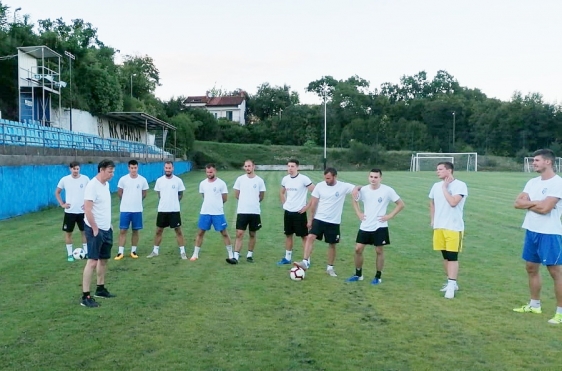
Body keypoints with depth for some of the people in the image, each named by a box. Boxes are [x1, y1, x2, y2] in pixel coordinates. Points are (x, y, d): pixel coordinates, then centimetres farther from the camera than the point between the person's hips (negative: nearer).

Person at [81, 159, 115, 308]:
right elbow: (87, 209, -22)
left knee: (104, 259, 15)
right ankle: (85, 296, -4)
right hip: (95, 229, -9)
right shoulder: (93, 186, -18)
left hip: (106, 229, 9)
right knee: (93, 261, -8)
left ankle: (100, 289, 28)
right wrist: (95, 229, -19)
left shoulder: (106, 184, 10)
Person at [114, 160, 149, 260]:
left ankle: (133, 251, 19)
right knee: (123, 230, -1)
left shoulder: (143, 180, -2)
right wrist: (127, 200, 11)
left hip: (137, 210, 1)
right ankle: (120, 252, 6)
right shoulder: (123, 179, -5)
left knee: (135, 231, 8)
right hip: (125, 209, -1)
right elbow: (119, 193, 6)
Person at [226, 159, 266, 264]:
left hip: (255, 212, 1)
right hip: (242, 211, 0)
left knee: (252, 234, 10)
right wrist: (245, 202, 11)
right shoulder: (240, 179, 0)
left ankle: (250, 255, 22)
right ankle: (236, 257, -7)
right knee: (239, 234, -6)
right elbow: (236, 194, 11)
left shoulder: (259, 180, -1)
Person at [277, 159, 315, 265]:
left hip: (299, 212, -6)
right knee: (288, 235, 14)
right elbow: (281, 193, 23)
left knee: (304, 236, 0)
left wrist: (307, 206, -13)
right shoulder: (285, 179, 5)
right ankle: (287, 258, 26)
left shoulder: (304, 179, -14)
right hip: (288, 212, 6)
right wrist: (284, 203, 10)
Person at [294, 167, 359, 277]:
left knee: (332, 244, 9)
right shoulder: (320, 186, -5)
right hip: (319, 219, 0)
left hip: (334, 222, 0)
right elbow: (313, 203, 1)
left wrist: (356, 189, -35)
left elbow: (357, 188, -10)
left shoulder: (343, 186, -9)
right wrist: (310, 219, 2)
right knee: (310, 237, -17)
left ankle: (330, 268, 24)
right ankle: (305, 262, -18)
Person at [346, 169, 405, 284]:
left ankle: (378, 277, 17)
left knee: (379, 251, 4)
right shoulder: (363, 190, -2)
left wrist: (389, 216, -10)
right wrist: (358, 213, 5)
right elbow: (355, 200, 18)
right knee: (358, 249, 3)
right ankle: (358, 274, 19)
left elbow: (401, 204, -4)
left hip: (380, 227, -3)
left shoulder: (387, 190, -11)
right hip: (365, 226, 3)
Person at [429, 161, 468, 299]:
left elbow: (453, 202, -24)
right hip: (439, 227, 7)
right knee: (445, 256, 13)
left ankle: (451, 286, -5)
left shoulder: (460, 185, -11)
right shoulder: (436, 186, 9)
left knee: (452, 257, -6)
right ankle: (451, 282, 25)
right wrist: (432, 219, 15)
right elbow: (432, 203, 24)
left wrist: (445, 188, -13)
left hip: (454, 228, -7)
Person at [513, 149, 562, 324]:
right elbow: (518, 203, 2)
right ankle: (534, 305, 30)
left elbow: (545, 208, -23)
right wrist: (536, 203, -12)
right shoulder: (532, 182, 9)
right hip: (531, 231, 8)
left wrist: (528, 203, -6)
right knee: (531, 268, 16)